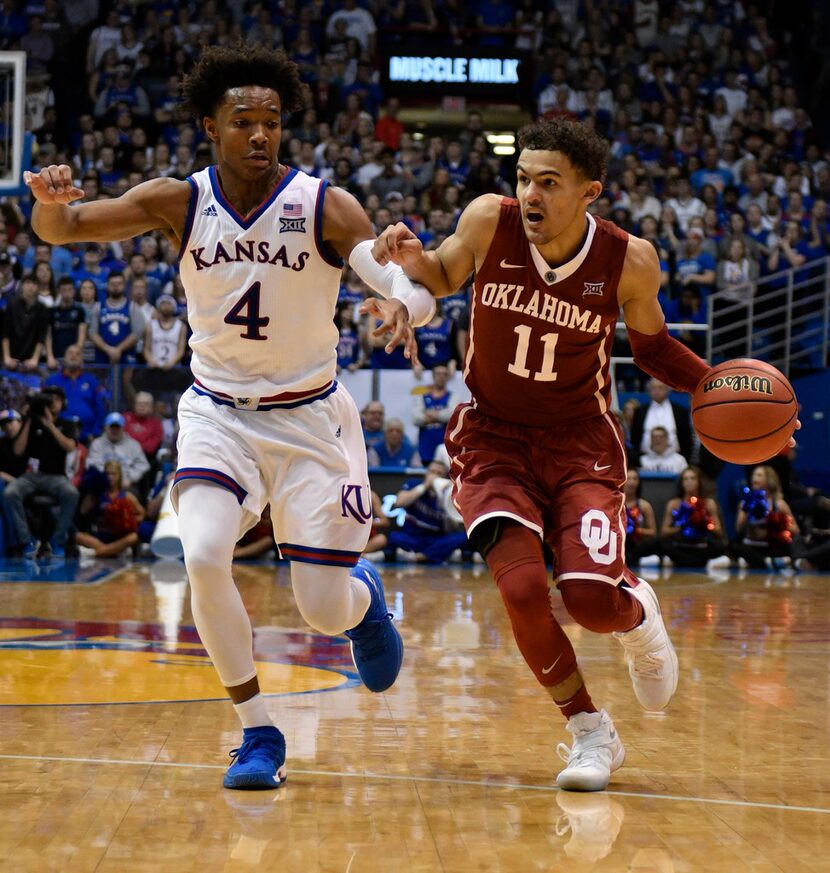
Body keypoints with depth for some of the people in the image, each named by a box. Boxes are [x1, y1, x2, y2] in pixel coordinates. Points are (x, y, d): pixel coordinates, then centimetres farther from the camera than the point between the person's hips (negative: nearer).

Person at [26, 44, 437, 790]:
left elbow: (416, 289, -23)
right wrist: (51, 203, -35)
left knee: (326, 612, -3)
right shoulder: (179, 203, -9)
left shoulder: (325, 206, -15)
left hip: (310, 417, -1)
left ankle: (364, 592, 38)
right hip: (218, 412, 1)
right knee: (204, 555, -25)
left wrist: (401, 304, -47)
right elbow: (62, 228, -11)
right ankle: (259, 734, -6)